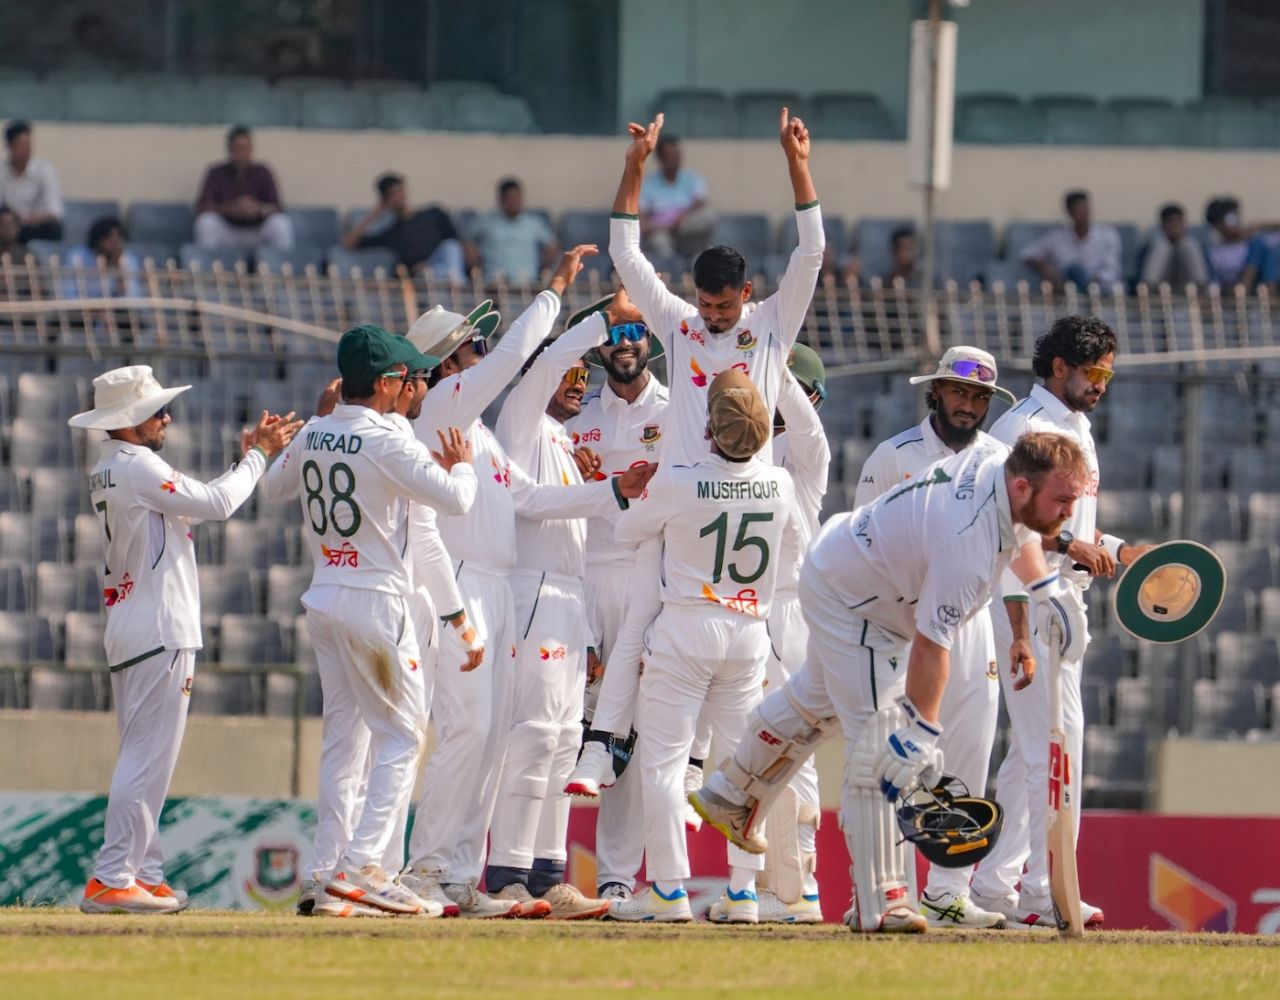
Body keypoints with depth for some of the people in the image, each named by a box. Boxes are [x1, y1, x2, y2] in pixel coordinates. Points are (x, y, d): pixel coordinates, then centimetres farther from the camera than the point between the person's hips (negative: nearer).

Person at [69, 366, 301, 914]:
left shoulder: (110, 469, 16)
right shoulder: (138, 467, -14)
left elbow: (203, 500, 16)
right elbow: (216, 504, -15)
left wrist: (250, 454, 8)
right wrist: (258, 455, -3)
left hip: (128, 631, 10)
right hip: (160, 632, -10)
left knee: (145, 758, 14)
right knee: (148, 757, -10)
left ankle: (143, 874, 16)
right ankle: (111, 879, -13)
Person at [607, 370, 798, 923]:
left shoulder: (677, 484, -16)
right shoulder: (779, 484, -4)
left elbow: (626, 530, 1)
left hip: (686, 628, -4)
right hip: (751, 634, 4)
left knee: (662, 759, 1)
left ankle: (668, 891, -3)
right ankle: (743, 892, 9)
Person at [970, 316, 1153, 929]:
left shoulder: (1077, 431, 20)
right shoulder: (1024, 427, -11)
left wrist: (1119, 551, 13)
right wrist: (1067, 543, -26)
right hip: (1028, 597, -10)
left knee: (1031, 750, 12)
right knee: (1057, 740, -14)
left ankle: (995, 884, 17)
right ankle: (1045, 892, -14)